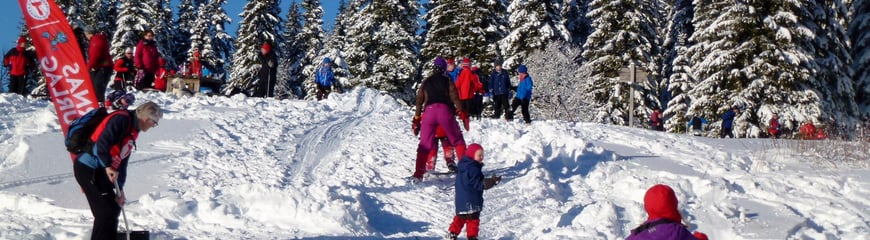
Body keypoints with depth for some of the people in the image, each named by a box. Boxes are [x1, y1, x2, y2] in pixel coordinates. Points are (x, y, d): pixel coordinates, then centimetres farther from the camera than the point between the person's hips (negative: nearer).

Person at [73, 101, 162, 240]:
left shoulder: (132, 131, 15)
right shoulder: (122, 119, -14)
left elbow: (122, 161, 16)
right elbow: (102, 142, -27)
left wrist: (120, 190, 12)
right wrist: (108, 166, -30)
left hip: (100, 171, 10)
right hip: (88, 169, -10)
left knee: (113, 209, 15)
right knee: (106, 211, -7)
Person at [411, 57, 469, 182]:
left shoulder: (426, 82, 18)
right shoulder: (447, 80, 10)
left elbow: (419, 102, 17)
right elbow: (455, 98, 0)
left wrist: (416, 119, 20)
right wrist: (462, 113, 1)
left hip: (429, 111, 2)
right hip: (445, 111, -2)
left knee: (425, 144, 4)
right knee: (457, 140, 11)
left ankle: (418, 174, -5)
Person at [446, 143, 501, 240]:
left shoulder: (464, 166, 9)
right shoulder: (473, 169, -21)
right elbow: (478, 184, -23)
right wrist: (492, 182, -25)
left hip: (460, 199, 9)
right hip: (471, 201, -9)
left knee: (460, 217, 20)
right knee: (473, 219, 1)